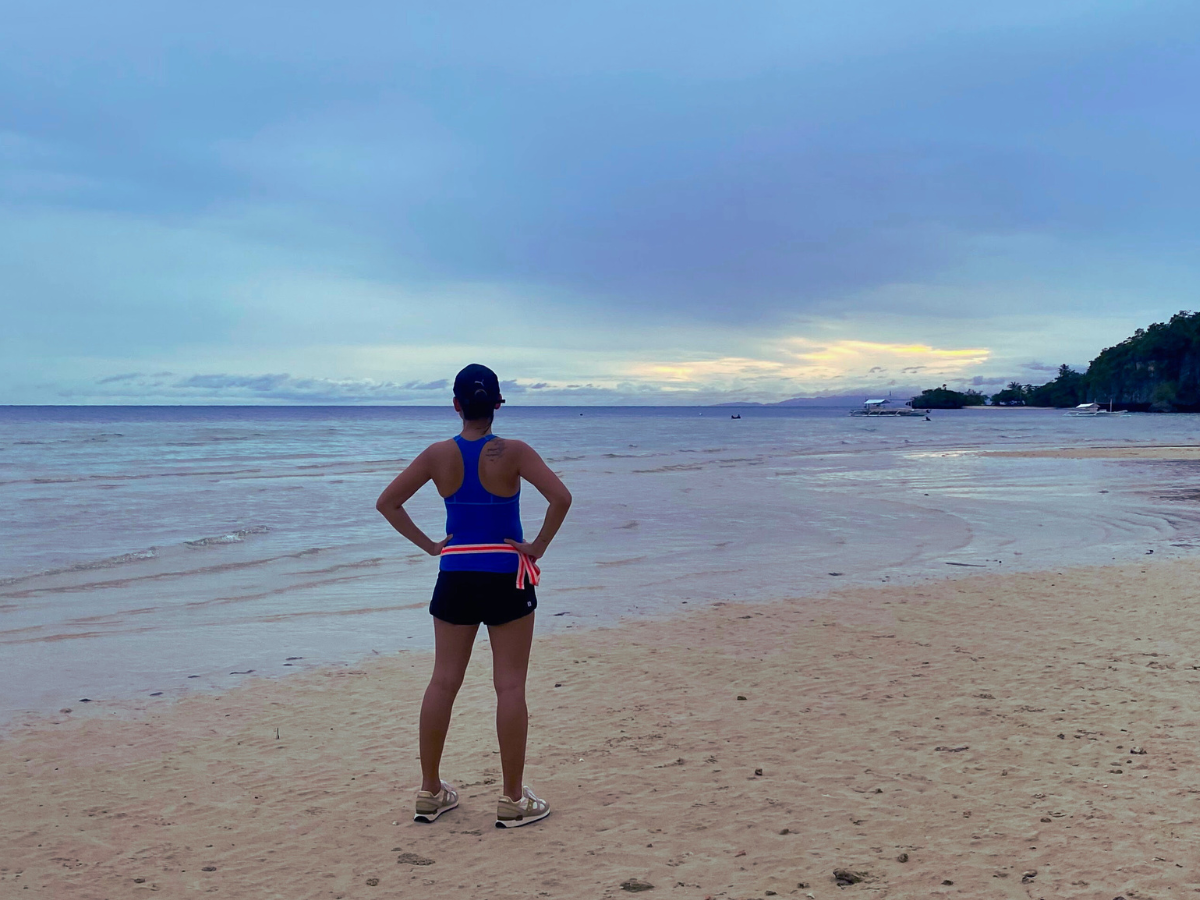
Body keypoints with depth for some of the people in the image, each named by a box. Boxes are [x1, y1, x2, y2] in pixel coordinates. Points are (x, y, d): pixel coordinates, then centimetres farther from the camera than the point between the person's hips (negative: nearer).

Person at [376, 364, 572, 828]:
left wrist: (428, 544, 4)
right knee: (510, 686, 3)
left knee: (443, 682, 11)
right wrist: (539, 546, -9)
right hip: (506, 578, -3)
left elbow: (387, 502, 0)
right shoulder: (513, 453, -10)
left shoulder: (439, 455, -2)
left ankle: (430, 791, 20)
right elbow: (561, 497, -20)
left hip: (455, 577, 3)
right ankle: (514, 800, 9)